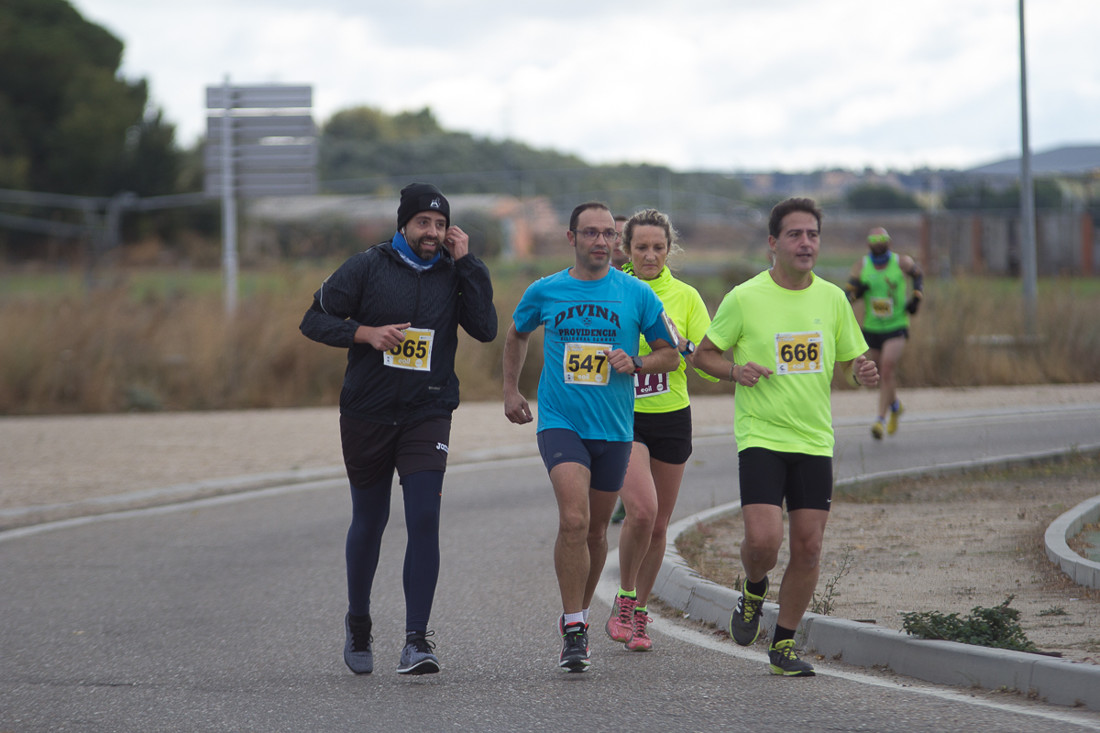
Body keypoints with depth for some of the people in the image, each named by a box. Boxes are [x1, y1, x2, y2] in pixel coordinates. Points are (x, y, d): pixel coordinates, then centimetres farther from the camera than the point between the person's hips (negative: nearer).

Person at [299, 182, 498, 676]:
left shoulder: (453, 274, 4)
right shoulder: (368, 267, -2)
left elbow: (485, 329, -10)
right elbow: (314, 320, -1)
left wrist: (467, 263, -10)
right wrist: (366, 332, -17)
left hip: (427, 417, 0)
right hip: (367, 414, 0)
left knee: (424, 521, -13)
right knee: (369, 521, 10)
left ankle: (416, 641, -14)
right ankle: (358, 626, 32)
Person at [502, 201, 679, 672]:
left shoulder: (636, 294, 0)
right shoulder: (544, 292, 2)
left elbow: (670, 354, 7)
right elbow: (517, 335, 22)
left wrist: (634, 364, -12)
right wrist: (510, 390, 18)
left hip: (614, 426, 2)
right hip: (560, 422, -2)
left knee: (596, 528, 12)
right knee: (574, 519, -19)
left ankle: (579, 614, 34)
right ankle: (574, 631, -16)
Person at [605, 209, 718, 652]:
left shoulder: (685, 297, 3)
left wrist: (679, 346, -18)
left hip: (671, 418, 3)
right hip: (621, 416, -3)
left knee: (658, 525, 7)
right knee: (642, 508, -23)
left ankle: (639, 614, 25)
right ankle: (624, 599, -2)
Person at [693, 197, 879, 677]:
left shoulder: (832, 298, 7)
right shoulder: (744, 298, -4)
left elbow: (850, 361, 15)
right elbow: (704, 353, 4)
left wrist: (862, 373, -8)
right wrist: (734, 371, -16)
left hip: (814, 440, 4)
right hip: (760, 438, -4)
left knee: (808, 547, 0)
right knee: (763, 540, -17)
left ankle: (784, 645, 15)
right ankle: (754, 590, 18)